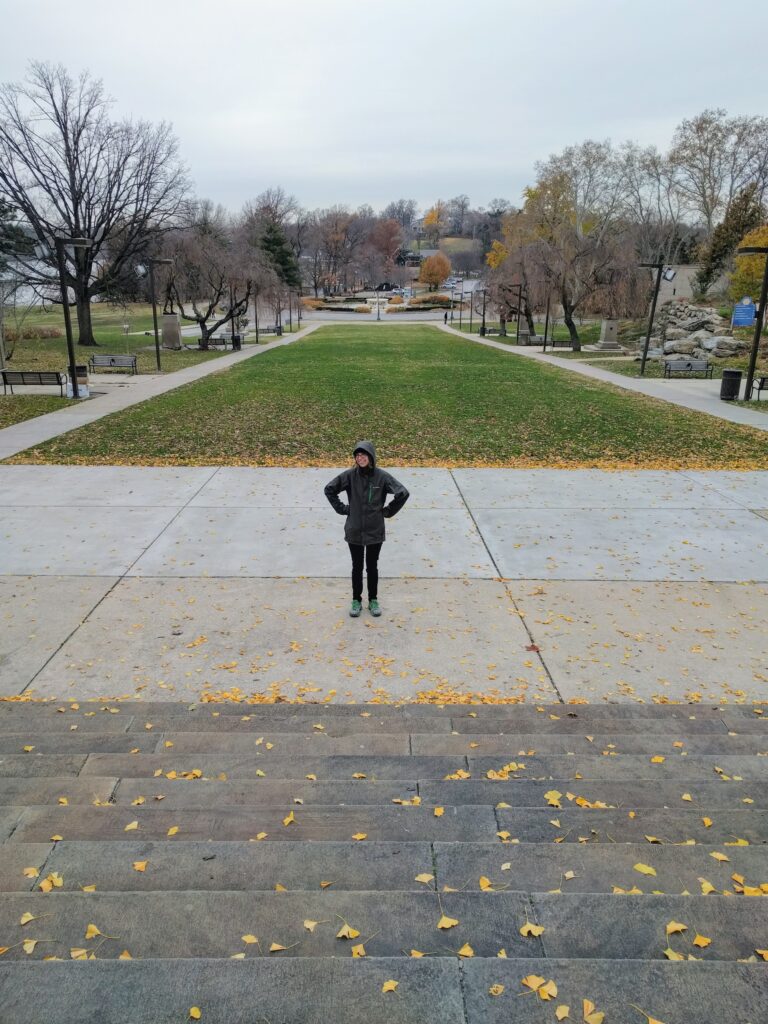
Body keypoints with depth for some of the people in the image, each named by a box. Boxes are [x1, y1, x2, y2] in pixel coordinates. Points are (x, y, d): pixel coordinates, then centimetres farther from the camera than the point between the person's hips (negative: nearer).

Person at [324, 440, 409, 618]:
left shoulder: (382, 476, -11)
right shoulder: (350, 475, -9)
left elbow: (403, 493, -9)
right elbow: (329, 489, 1)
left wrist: (388, 511, -6)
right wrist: (342, 509, -2)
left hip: (375, 531, 0)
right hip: (354, 531, 1)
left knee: (372, 567, 13)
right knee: (357, 567, 13)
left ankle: (373, 600, 28)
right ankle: (356, 601, 27)